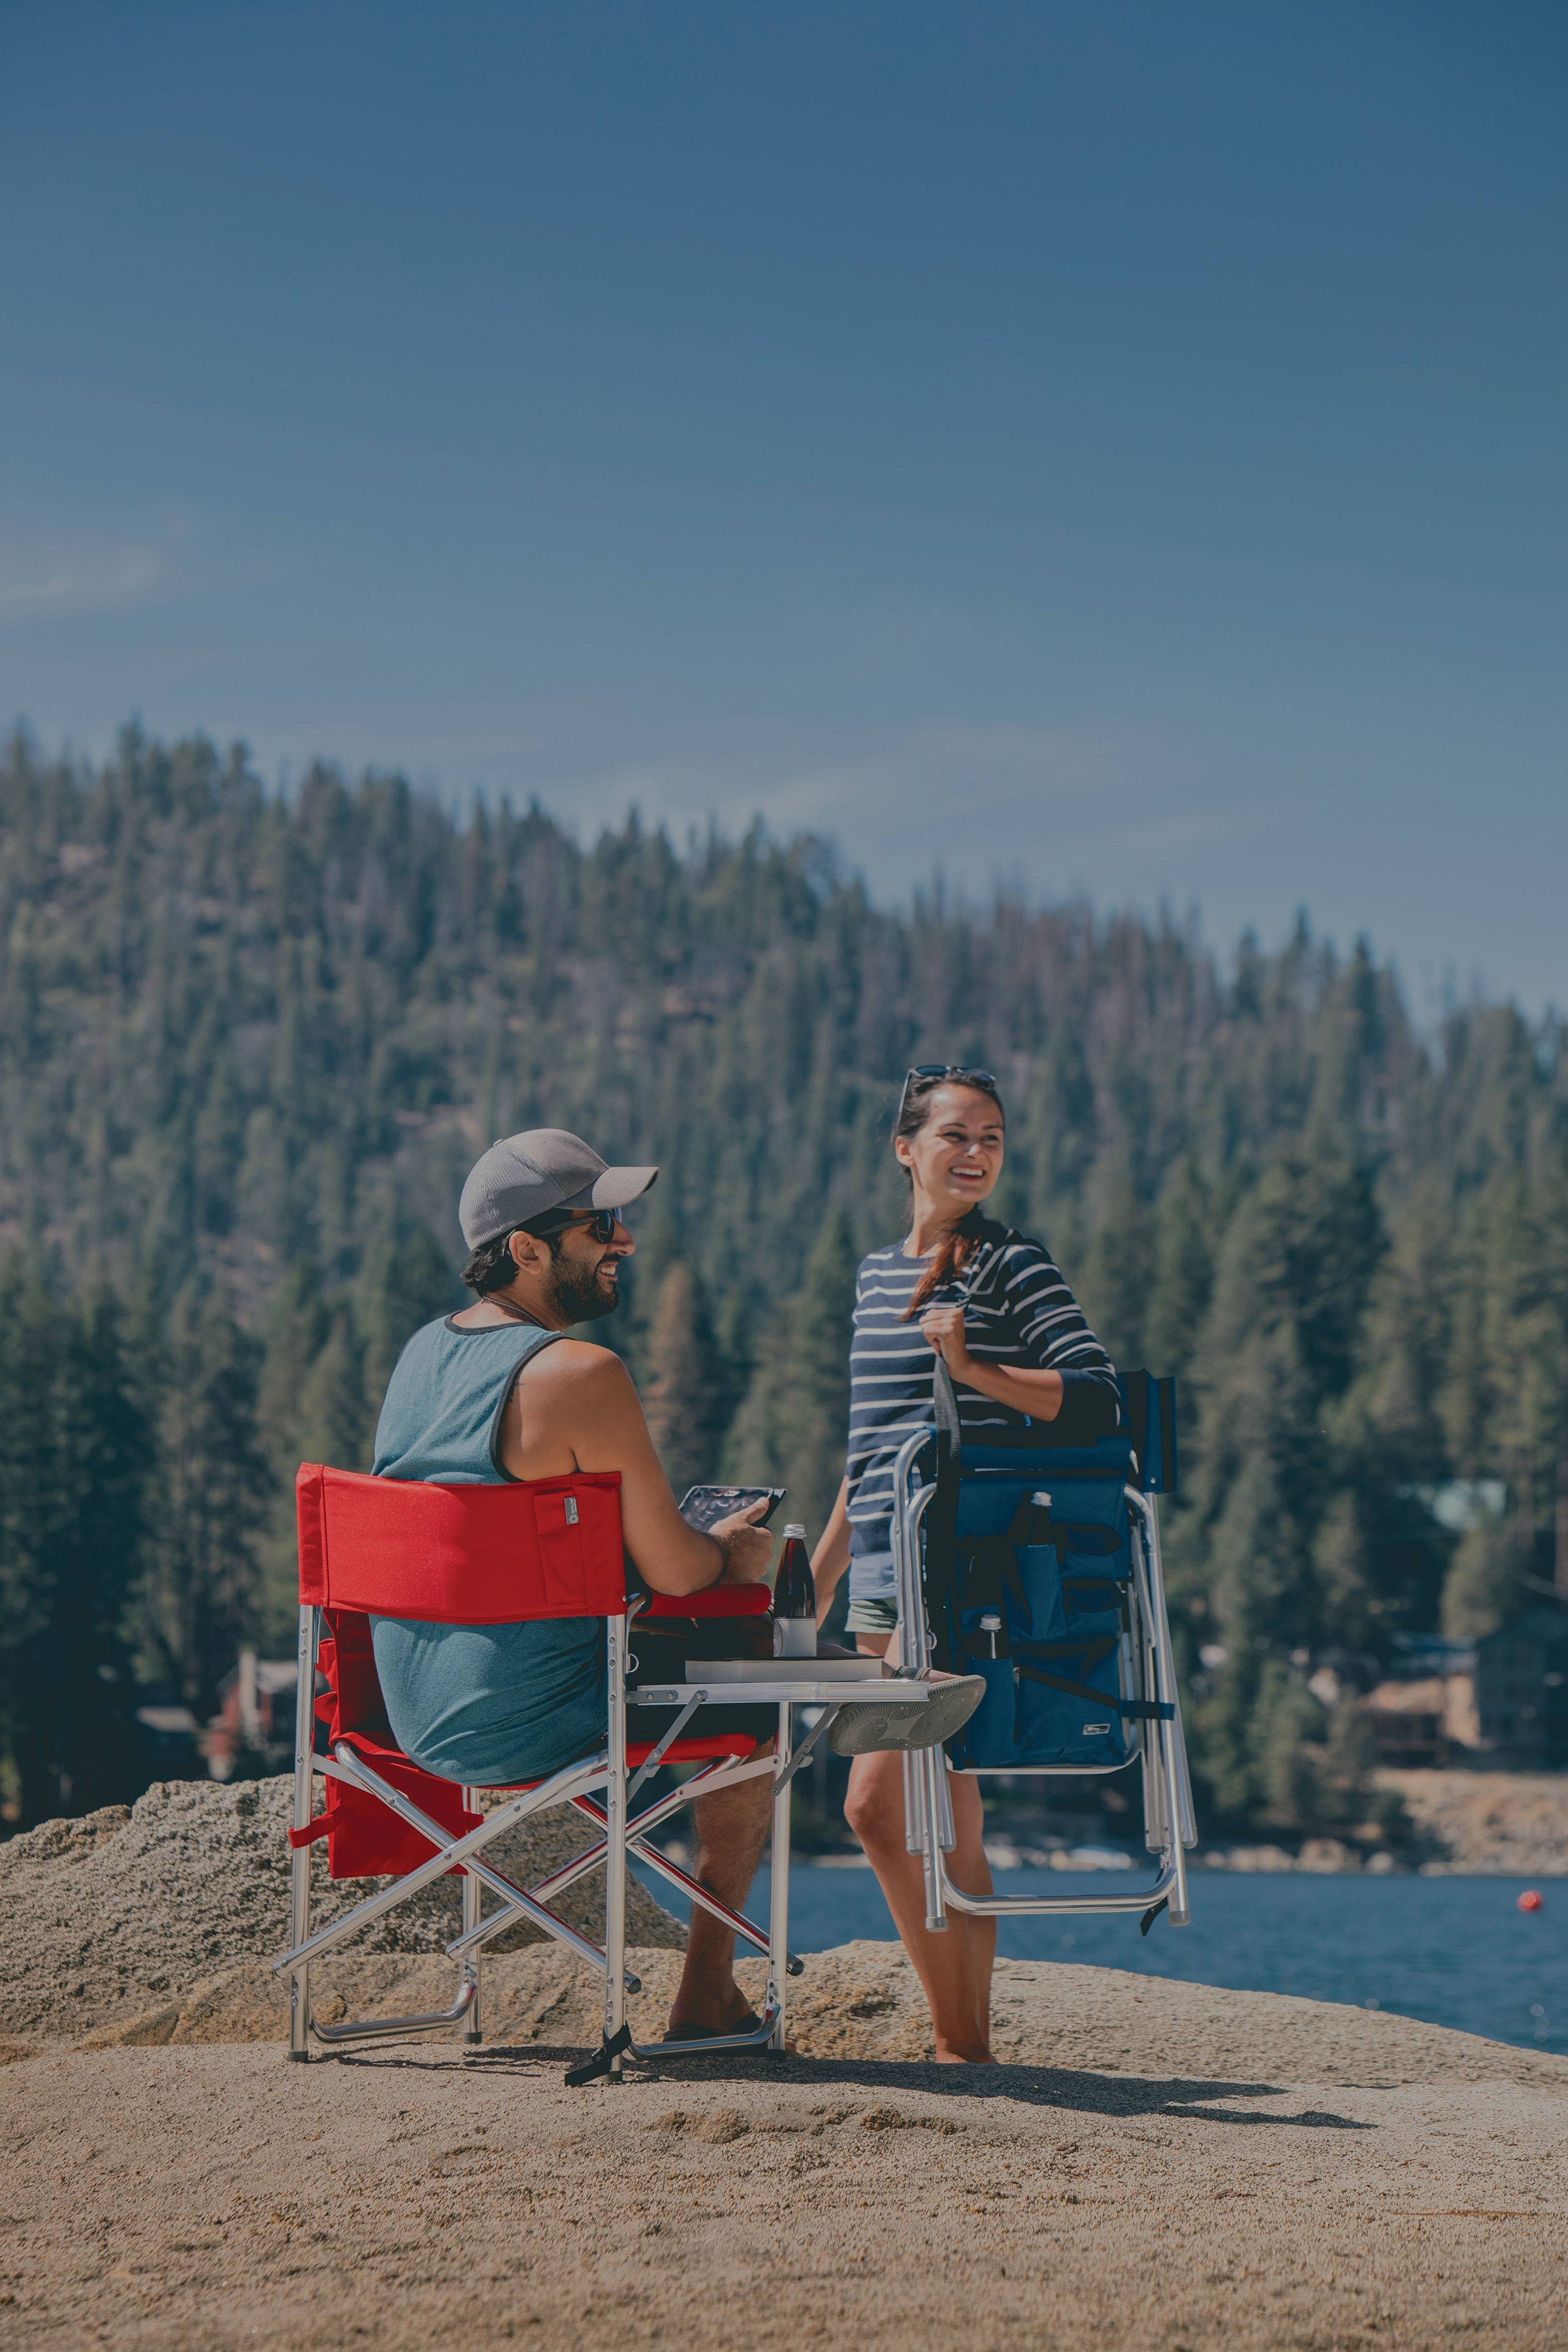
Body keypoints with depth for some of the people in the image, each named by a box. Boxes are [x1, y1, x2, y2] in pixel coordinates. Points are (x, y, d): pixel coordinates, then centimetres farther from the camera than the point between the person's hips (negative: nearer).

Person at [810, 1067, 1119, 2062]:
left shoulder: (1014, 1267, -2)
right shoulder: (879, 1272, 18)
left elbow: (1097, 1402, -10)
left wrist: (974, 1368, -21)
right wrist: (815, 1579, 24)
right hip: (887, 1572, 7)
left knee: (879, 1803, -13)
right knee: (944, 1817, 7)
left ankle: (962, 2045, -5)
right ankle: (967, 2043, 12)